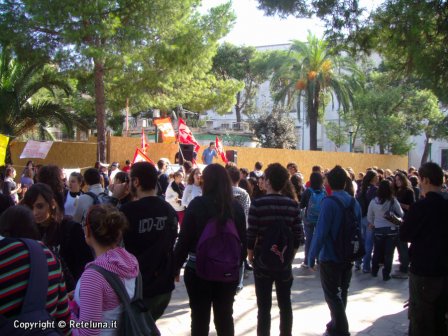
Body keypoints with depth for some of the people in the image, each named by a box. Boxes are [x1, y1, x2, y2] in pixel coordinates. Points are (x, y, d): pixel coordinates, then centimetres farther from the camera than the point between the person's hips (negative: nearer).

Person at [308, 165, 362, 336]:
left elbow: (321, 231, -22)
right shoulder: (354, 202, 2)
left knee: (332, 295, 5)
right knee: (342, 292, 20)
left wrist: (312, 255, -14)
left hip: (330, 257, -7)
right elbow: (359, 229, 8)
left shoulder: (329, 202, -18)